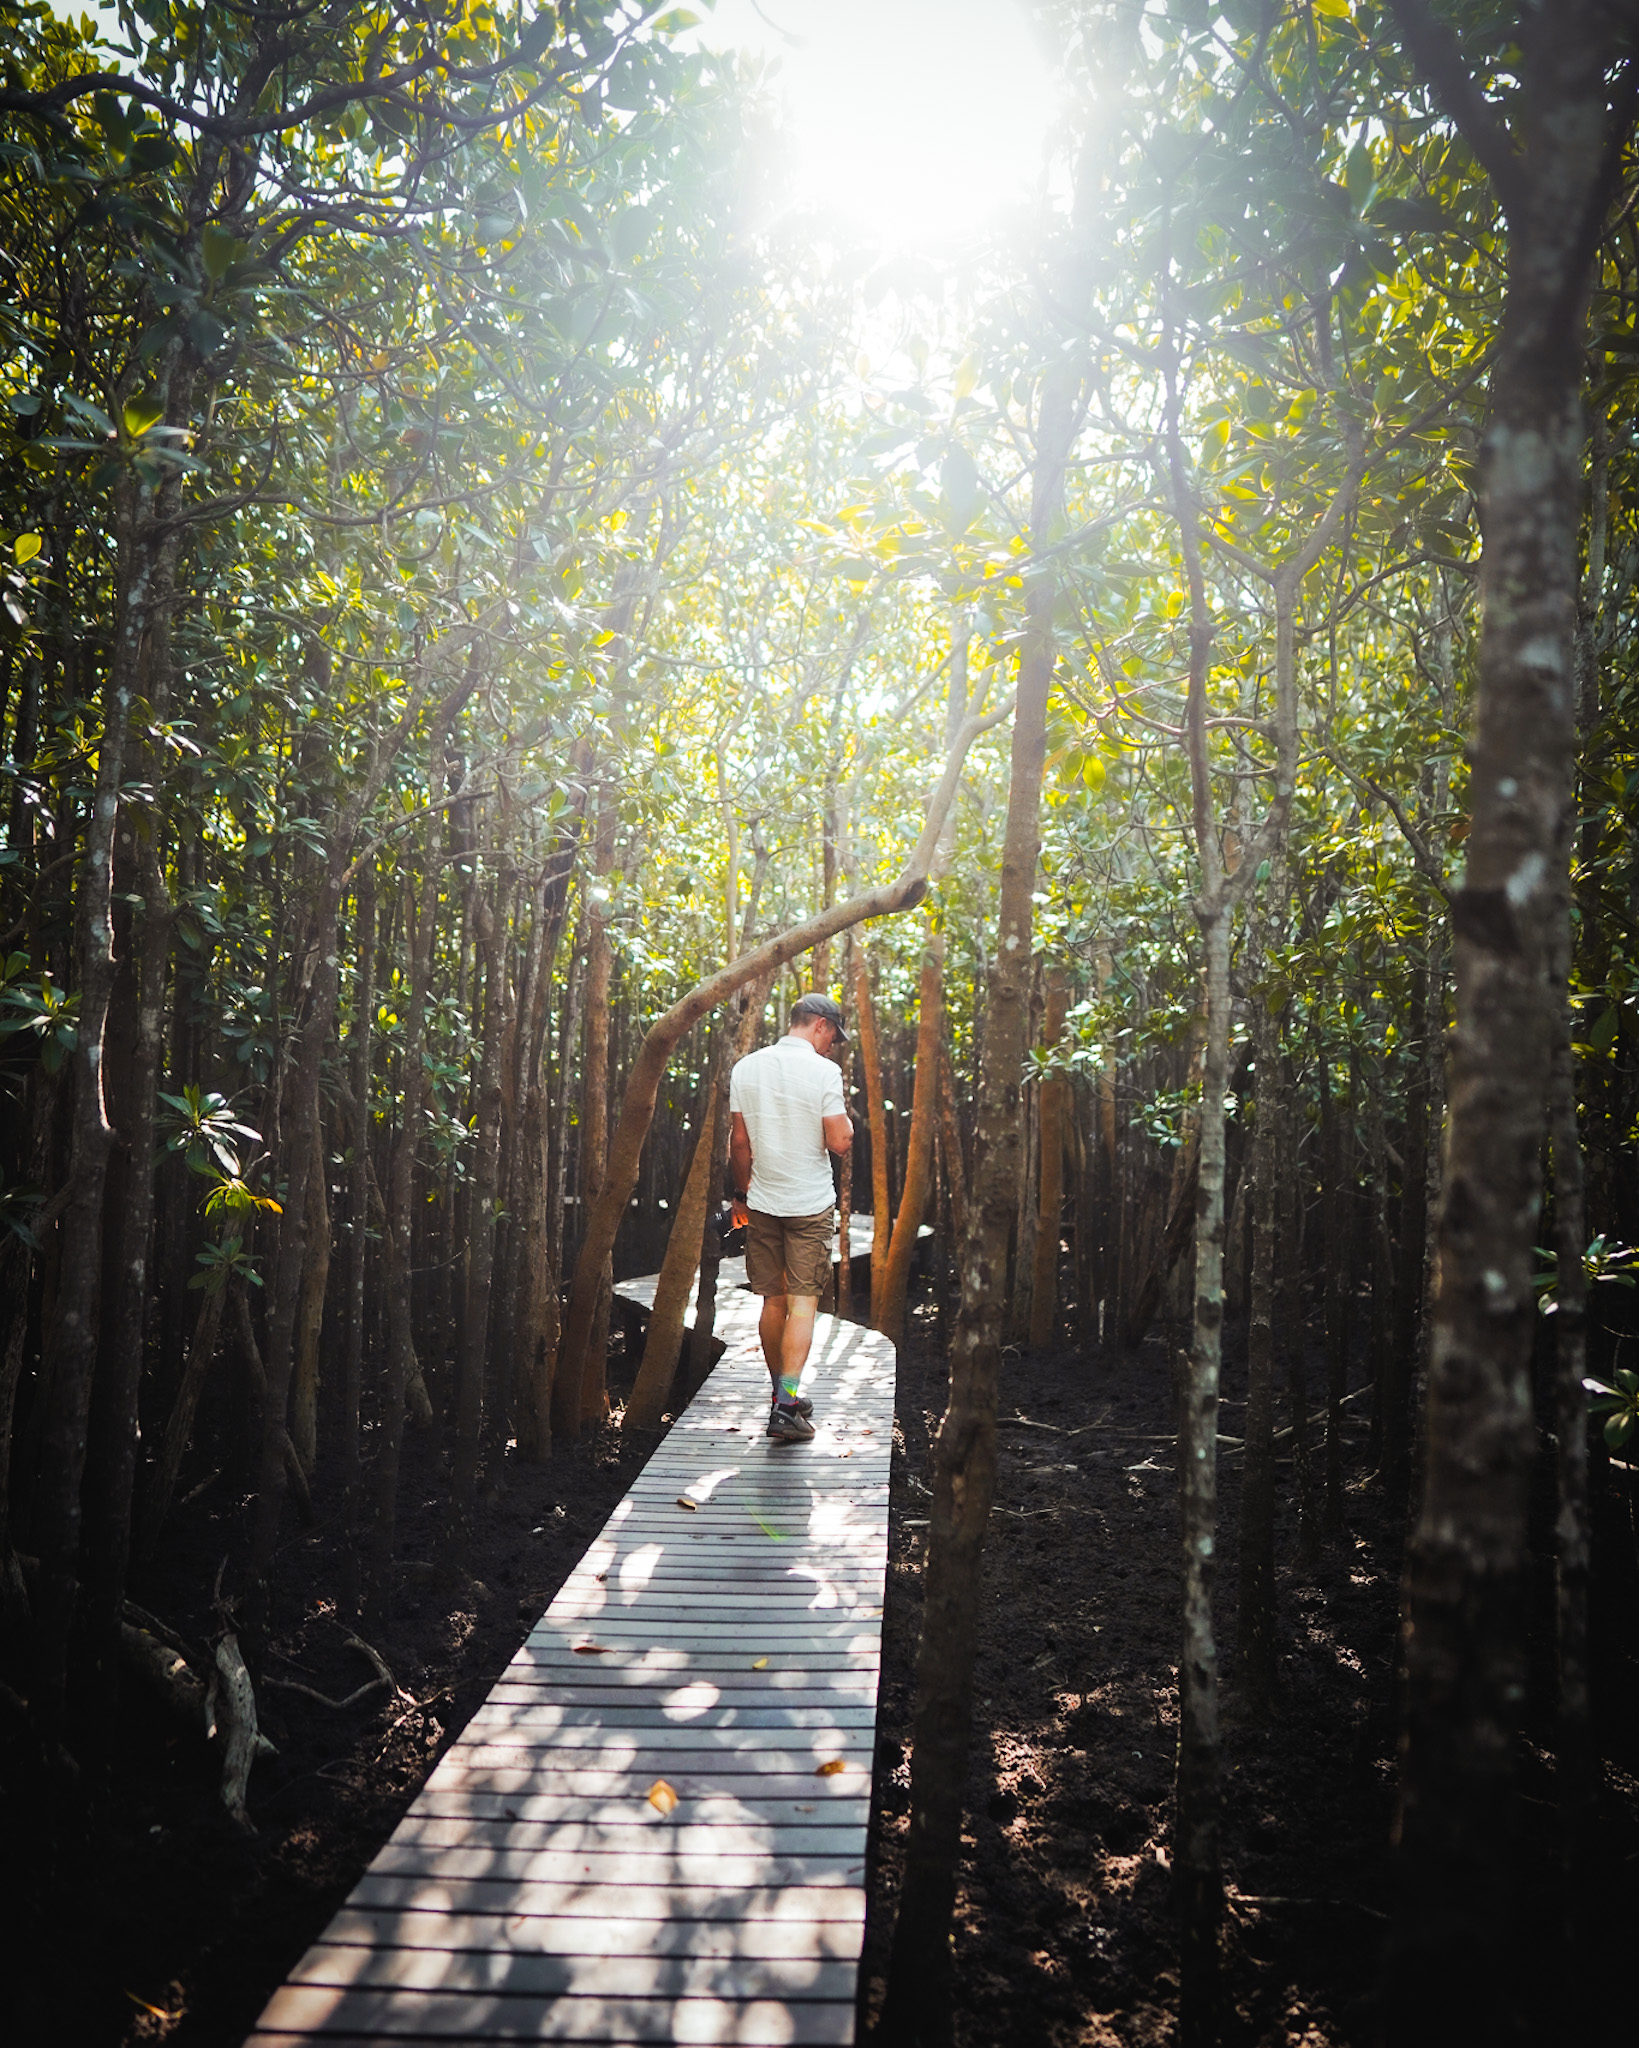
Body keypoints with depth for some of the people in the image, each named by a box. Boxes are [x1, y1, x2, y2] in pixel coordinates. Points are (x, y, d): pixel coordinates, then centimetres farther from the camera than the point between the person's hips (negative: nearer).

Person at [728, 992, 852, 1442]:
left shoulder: (746, 1067, 3)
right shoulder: (823, 1071, -12)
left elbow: (739, 1142, 6)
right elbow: (839, 1142, -14)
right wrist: (845, 1115, 8)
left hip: (763, 1202, 5)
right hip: (810, 1203, -4)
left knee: (773, 1301, 13)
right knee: (803, 1302, -2)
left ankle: (782, 1395, 25)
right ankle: (786, 1406, -11)